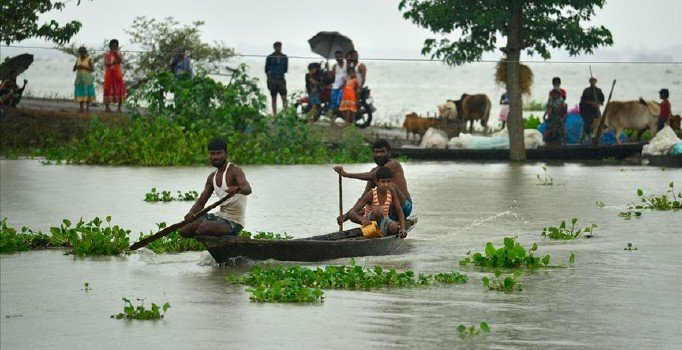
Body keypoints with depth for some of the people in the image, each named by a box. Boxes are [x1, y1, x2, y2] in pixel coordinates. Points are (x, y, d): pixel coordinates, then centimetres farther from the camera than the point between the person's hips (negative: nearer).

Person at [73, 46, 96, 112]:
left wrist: (84, 67, -17)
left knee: (87, 93, -8)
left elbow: (92, 69, -9)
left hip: (87, 79, -4)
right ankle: (81, 108, 0)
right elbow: (74, 69, 12)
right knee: (80, 93, -2)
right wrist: (76, 67, -10)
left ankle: (87, 108, -5)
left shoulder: (89, 60, -2)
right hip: (79, 78, 4)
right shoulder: (78, 60, 11)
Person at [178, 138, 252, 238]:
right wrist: (192, 212, -13)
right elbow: (201, 202, 11)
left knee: (203, 227, -33)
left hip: (233, 222, -8)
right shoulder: (212, 177, 11)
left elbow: (248, 189, -32)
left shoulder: (234, 171, -13)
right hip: (220, 216, 8)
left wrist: (237, 189, -57)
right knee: (183, 229, 4)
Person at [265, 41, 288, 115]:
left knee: (284, 98, -9)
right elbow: (266, 69, 7)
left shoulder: (284, 57, 6)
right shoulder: (270, 57, 0)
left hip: (281, 79, 1)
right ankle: (275, 115, 6)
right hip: (272, 80, -1)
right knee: (274, 98, 3)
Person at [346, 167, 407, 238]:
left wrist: (402, 228, -24)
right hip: (370, 222, -3)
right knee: (378, 210, -36)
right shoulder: (371, 195, -20)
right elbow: (351, 213, -26)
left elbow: (399, 212, -6)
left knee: (394, 227, -34)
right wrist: (362, 220, -48)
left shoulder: (391, 192, -9)